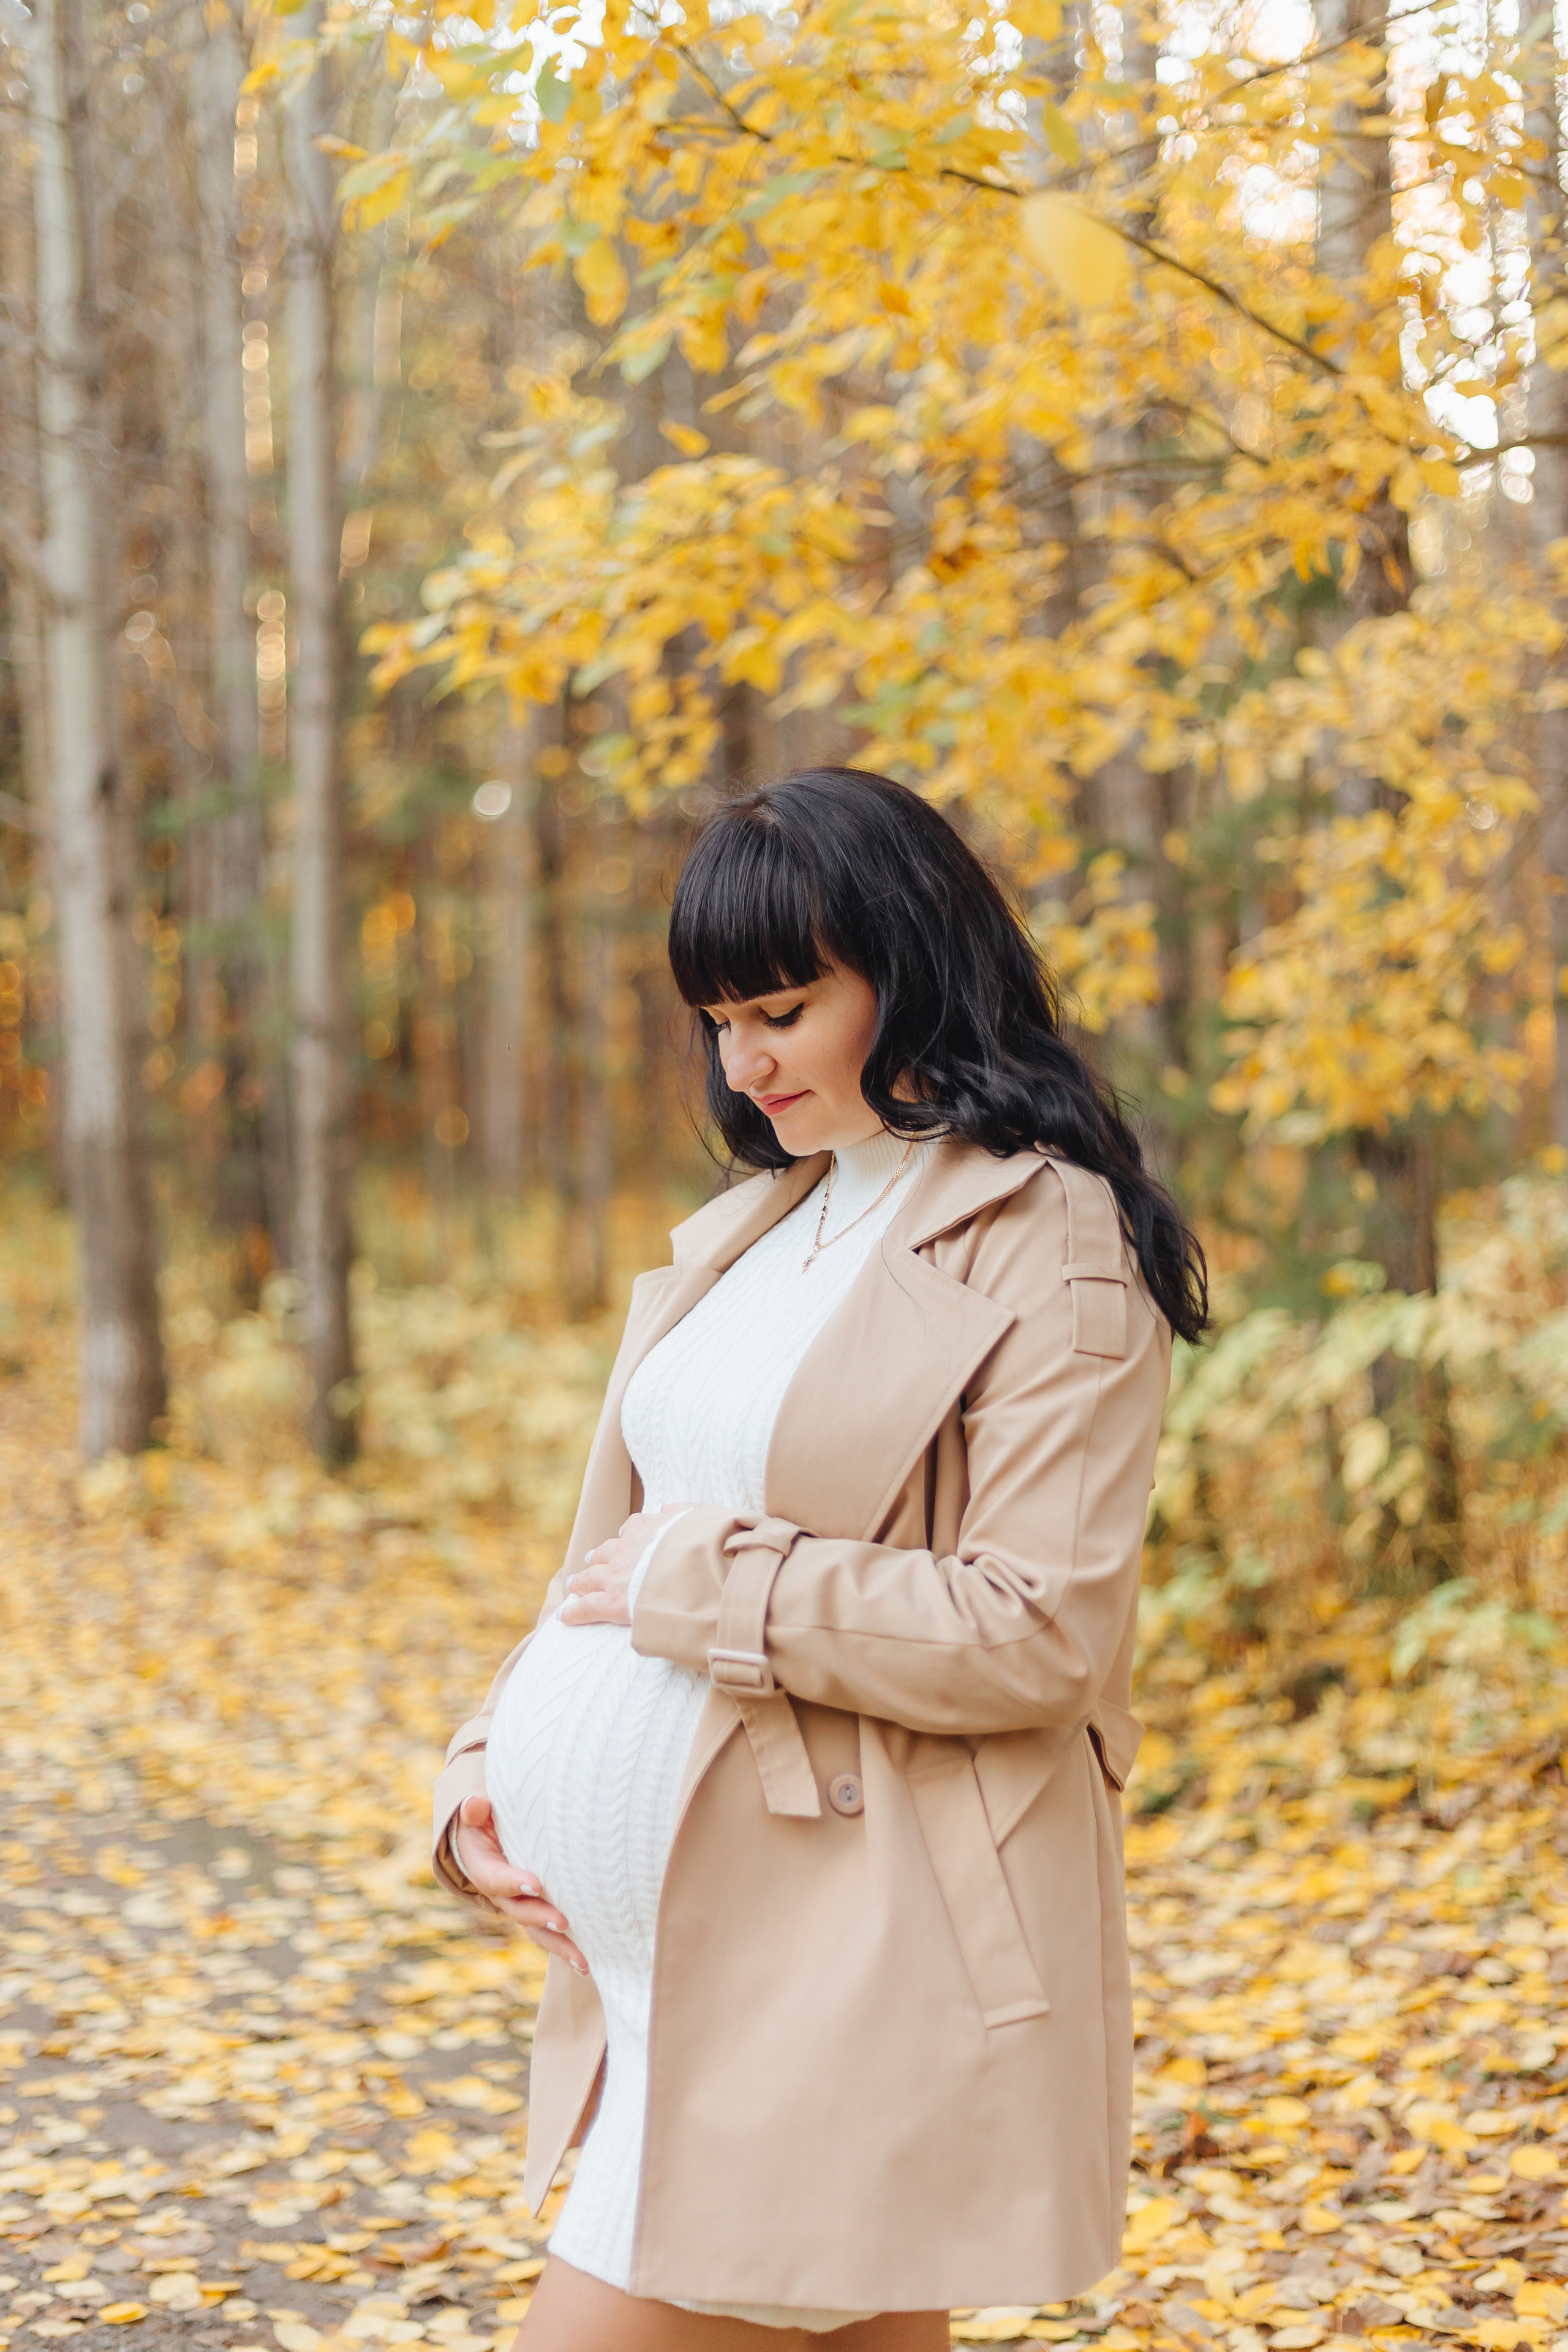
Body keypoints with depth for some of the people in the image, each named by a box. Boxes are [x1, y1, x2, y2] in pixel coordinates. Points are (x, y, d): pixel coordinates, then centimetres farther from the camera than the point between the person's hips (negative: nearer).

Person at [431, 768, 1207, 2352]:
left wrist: (710, 1585, -13)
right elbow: (615, 1552, 18)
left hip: (869, 1940, -8)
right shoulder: (746, 1236, 15)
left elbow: (1038, 1634, -17)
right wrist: (487, 1775, 3)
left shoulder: (1053, 1255, -9)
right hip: (690, 1927, 8)